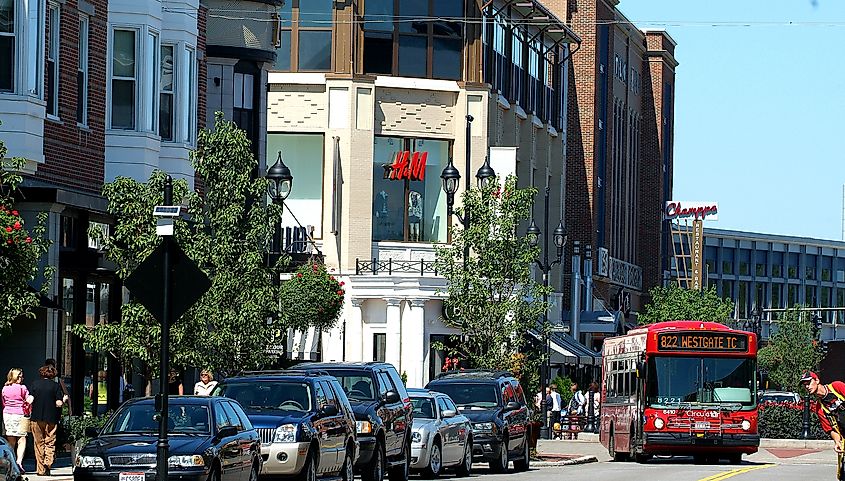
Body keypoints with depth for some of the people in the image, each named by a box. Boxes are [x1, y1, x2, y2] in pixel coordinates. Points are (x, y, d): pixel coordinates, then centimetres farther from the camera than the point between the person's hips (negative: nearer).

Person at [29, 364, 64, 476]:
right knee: (50, 443, 6)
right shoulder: (55, 386, -2)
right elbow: (59, 403, -9)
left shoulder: (35, 384, 2)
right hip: (51, 418, -1)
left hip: (37, 418, 1)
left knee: (39, 443, 7)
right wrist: (64, 400, 12)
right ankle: (48, 463, -16)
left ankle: (41, 469, 7)